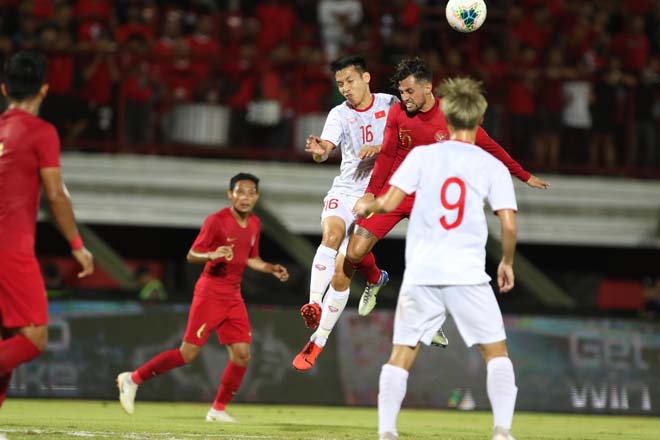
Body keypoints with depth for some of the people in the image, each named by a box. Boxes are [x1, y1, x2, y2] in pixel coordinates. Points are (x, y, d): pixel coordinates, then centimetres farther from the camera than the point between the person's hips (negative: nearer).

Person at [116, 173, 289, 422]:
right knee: (189, 353, -9)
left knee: (242, 355, -1)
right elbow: (191, 255, -12)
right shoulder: (216, 221, -13)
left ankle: (218, 410, 11)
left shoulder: (254, 224, 10)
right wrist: (212, 255, -32)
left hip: (233, 296, 7)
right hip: (210, 292, -7)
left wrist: (271, 269, 9)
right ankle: (132, 379, 3)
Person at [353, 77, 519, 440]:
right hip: (467, 273, -1)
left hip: (421, 272, 1)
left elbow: (390, 203, -2)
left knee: (401, 354, 7)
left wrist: (366, 205, 19)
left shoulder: (422, 155, 4)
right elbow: (508, 224, -4)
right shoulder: (492, 166, 3)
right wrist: (507, 263, 13)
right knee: (496, 351, 9)